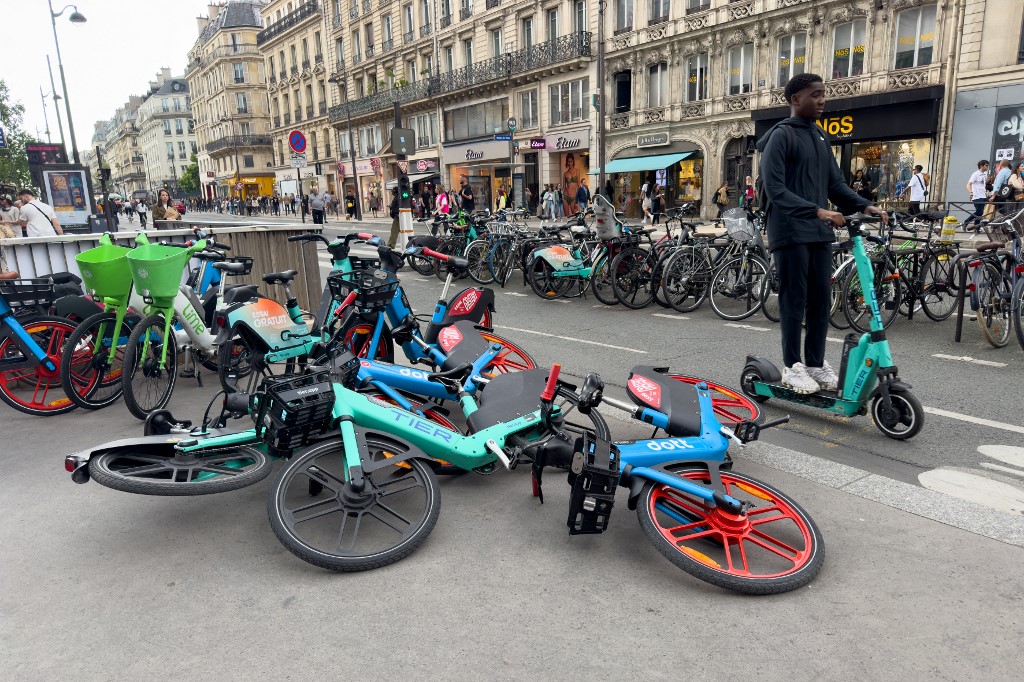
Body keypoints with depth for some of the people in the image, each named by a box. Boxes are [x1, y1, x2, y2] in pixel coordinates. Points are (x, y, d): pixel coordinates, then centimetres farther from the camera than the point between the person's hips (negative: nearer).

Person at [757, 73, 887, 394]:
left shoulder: (820, 136, 18)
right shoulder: (781, 136, -6)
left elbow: (835, 184, 18)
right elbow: (775, 189, -16)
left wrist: (865, 206, 3)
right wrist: (817, 211, -24)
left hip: (820, 233, 7)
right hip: (790, 232, -7)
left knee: (821, 301, 8)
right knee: (795, 301, -1)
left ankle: (816, 363, 19)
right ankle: (792, 366, 10)